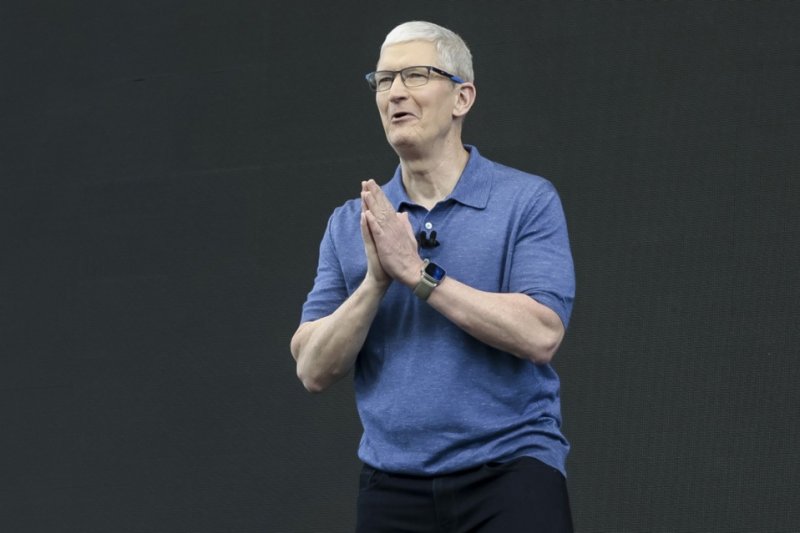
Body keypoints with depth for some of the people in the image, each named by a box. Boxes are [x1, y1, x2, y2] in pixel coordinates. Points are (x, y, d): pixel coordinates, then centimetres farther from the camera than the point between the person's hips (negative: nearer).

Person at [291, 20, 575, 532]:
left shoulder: (529, 201, -2)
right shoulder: (350, 223, 9)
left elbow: (540, 335, -15)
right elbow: (315, 370, 3)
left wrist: (419, 273, -15)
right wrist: (376, 281, -12)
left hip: (508, 473, -3)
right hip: (393, 487, 4)